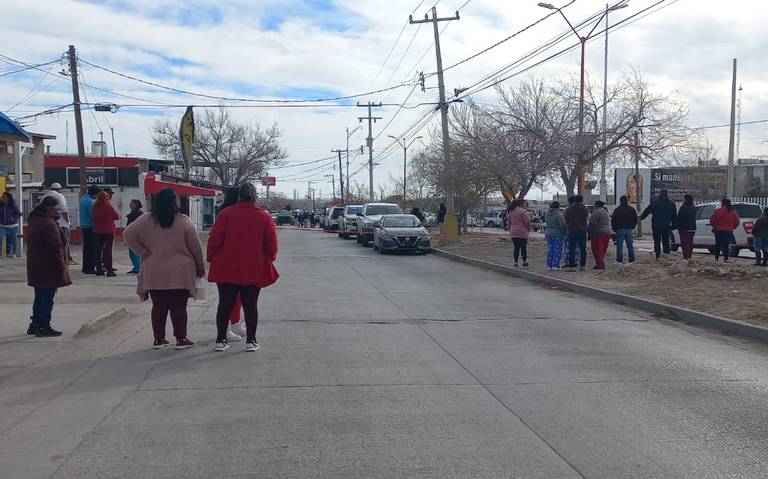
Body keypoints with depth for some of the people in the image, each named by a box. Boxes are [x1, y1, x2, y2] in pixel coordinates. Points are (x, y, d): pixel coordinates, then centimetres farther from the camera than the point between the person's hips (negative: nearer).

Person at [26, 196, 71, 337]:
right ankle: (44, 327, 5)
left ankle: (35, 325, 26)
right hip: (49, 270, -10)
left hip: (36, 269, 10)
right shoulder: (49, 224, -20)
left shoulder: (35, 221, 12)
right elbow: (56, 248, -22)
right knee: (47, 298, -1)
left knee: (40, 297, 18)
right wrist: (61, 268, -17)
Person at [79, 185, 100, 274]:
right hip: (90, 227, -10)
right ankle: (89, 268, -4)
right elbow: (93, 216, -17)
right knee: (91, 248, -5)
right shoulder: (90, 202, -17)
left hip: (84, 226, 10)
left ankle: (85, 267, 21)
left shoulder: (82, 199, 12)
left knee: (86, 247, 15)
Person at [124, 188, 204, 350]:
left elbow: (128, 234, 0)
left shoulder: (146, 220, 1)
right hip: (180, 272, -2)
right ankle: (181, 339, 7)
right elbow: (195, 247, -3)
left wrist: (142, 252, 2)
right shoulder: (183, 221, -5)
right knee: (179, 307, 4)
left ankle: (158, 339, 16)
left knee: (158, 306, 11)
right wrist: (200, 267, 8)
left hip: (154, 273, 3)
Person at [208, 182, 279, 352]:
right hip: (254, 270, 0)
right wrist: (268, 260, 15)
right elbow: (272, 243, -1)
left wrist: (212, 258, 9)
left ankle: (220, 340, 13)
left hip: (226, 269, 0)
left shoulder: (226, 214, -4)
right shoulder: (264, 216, -1)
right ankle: (251, 341, 9)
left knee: (225, 304, 9)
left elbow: (214, 240, -5)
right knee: (250, 305, 8)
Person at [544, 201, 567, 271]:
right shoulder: (558, 214, -16)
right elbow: (563, 225, -17)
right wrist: (565, 232, -5)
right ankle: (555, 265, 0)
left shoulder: (547, 214, 5)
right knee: (557, 250, 2)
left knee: (550, 249, 11)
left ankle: (549, 266, 11)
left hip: (549, 234, 6)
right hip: (558, 234, -6)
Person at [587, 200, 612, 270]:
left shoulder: (596, 212, -12)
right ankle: (602, 264, 16)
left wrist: (589, 233, -7)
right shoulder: (606, 212, 18)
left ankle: (600, 264, -8)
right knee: (603, 250, 12)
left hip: (598, 233, -9)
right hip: (607, 232, 9)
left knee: (597, 249, -4)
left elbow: (592, 224, -14)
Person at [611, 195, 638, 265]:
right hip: (629, 230, 4)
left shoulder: (617, 210, -7)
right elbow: (635, 219, 14)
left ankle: (620, 260, -3)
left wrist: (614, 228, 7)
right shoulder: (632, 209, 8)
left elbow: (613, 220, -6)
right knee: (630, 245, 9)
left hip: (620, 230, -4)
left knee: (619, 246, -1)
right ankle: (631, 260, 9)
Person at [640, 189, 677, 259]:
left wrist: (641, 217, 13)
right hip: (667, 226, 2)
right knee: (666, 241, 9)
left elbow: (647, 211, 0)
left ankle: (657, 256, -1)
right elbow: (675, 216, 11)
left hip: (656, 225, -2)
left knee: (657, 241, 2)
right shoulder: (671, 203, 8)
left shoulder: (654, 202, -3)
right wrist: (673, 226, 15)